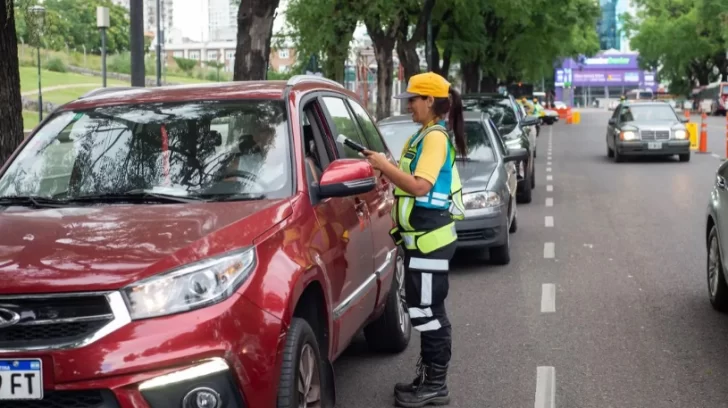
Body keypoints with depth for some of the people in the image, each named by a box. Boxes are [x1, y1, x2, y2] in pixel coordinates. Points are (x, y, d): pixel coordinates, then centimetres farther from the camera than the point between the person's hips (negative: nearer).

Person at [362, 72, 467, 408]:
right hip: (420, 237, 10)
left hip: (430, 238, -10)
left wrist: (385, 166, -17)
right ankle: (428, 377, 24)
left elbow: (420, 187, -23)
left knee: (427, 310, -6)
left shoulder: (436, 137, -15)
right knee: (425, 310, 15)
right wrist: (385, 166, 6)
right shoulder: (424, 135, 16)